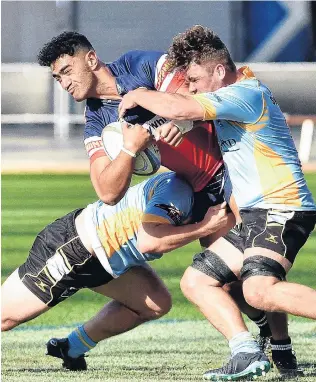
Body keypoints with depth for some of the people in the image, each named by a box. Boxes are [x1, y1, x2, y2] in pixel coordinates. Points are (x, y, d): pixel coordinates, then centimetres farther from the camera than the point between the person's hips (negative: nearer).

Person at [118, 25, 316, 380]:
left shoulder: (246, 94, -15)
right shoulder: (232, 95, 17)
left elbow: (178, 108, -26)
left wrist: (138, 97, -8)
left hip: (282, 209, -11)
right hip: (252, 216, 11)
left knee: (260, 291, -31)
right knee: (195, 282, 9)